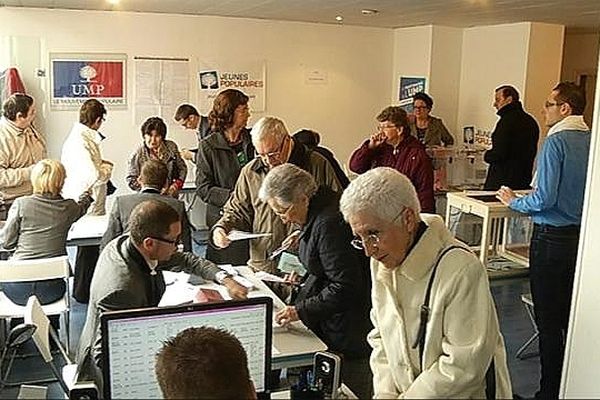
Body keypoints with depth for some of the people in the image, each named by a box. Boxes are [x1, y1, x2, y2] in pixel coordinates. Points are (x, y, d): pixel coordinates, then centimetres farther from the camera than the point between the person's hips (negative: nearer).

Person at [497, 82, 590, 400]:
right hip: (582, 237, 8)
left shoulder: (555, 142, -15)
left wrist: (513, 201, -2)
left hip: (552, 238, -8)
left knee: (548, 320, 3)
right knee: (572, 316, 18)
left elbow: (545, 198, -20)